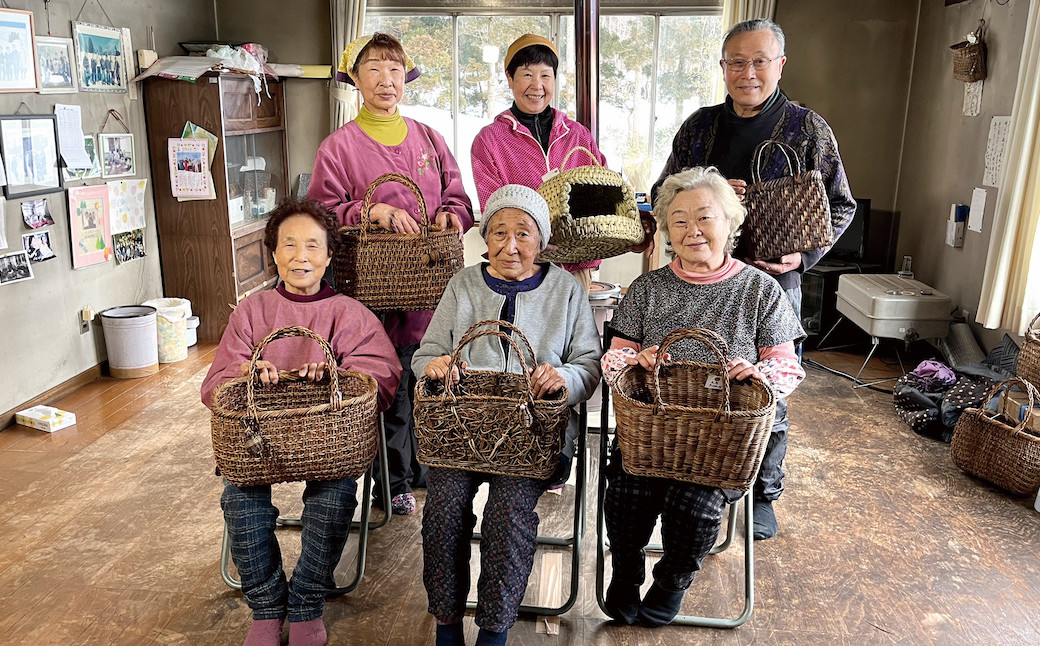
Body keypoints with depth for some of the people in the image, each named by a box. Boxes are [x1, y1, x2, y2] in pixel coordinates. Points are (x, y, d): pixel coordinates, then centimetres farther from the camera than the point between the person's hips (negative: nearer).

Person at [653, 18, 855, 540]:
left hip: (772, 279, -2)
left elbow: (840, 206, 4)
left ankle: (764, 493, 26)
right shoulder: (699, 126, 7)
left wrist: (803, 255, -12)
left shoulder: (808, 129, -1)